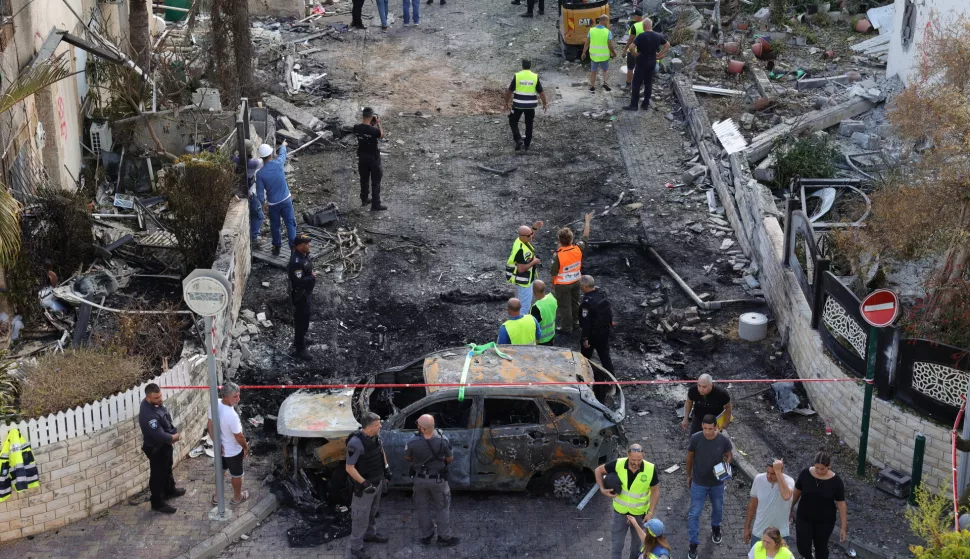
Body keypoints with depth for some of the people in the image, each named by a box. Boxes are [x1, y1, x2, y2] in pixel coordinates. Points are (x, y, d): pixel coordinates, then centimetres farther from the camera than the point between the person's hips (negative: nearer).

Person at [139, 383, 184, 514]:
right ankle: (157, 503, 24)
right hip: (156, 448, -9)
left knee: (167, 469, 29)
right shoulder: (148, 415, -37)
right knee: (157, 475, 8)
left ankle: (169, 490, 52)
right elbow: (159, 435, -34)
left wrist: (174, 433, -7)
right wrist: (174, 437, -15)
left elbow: (167, 420, 8)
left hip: (164, 444, 9)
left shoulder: (155, 403, -7)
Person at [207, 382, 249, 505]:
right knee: (236, 475, 21)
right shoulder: (231, 415, -39)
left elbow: (210, 427, -7)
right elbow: (239, 437, -26)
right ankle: (237, 497, 43)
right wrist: (246, 448, -7)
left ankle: (217, 496, 46)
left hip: (221, 448, 6)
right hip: (233, 451, -6)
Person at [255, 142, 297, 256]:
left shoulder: (260, 174, -18)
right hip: (286, 199, 1)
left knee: (275, 225, 17)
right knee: (290, 223, 9)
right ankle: (294, 246, 7)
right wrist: (283, 146, 33)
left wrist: (261, 202, 10)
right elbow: (283, 155, 11)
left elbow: (260, 193, -12)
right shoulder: (278, 164, -15)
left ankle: (277, 247, 30)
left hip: (273, 203, -1)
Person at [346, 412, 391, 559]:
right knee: (361, 516, 4)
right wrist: (364, 483, -27)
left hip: (378, 480, 8)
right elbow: (349, 468, -26)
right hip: (365, 484, -8)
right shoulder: (356, 443, -33)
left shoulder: (376, 435, -9)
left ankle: (370, 534, 47)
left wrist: (386, 467, 9)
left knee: (373, 510, 26)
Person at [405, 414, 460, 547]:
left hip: (420, 479, 1)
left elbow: (407, 458, -5)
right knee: (442, 508, 15)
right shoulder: (442, 440, -24)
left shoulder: (412, 441, -24)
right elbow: (450, 458, -8)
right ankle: (445, 538, 22)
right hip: (438, 479, -1)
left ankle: (426, 536, 31)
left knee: (423, 508, 19)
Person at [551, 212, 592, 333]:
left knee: (565, 306, 12)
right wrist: (587, 221, 9)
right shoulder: (577, 249, -21)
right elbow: (585, 237, -2)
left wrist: (552, 284, 0)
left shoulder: (558, 255, -32)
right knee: (575, 303, 25)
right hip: (576, 281, 5)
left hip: (563, 284, -5)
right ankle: (575, 321, 43)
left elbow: (553, 272, -19)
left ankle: (566, 327, 26)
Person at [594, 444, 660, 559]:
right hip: (620, 512, 0)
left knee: (637, 541, 22)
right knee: (617, 544, 8)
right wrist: (602, 489, -18)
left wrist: (651, 512, -12)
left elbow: (655, 491, -9)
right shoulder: (618, 464, -24)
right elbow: (598, 470, -7)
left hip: (639, 513, 0)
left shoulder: (650, 470, -25)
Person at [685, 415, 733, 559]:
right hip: (699, 483, -2)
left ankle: (716, 528, 54)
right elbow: (690, 457, -4)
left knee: (718, 509, 24)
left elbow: (728, 455, 1)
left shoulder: (723, 440, -20)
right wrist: (689, 476, 6)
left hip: (717, 482, 2)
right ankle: (693, 544, 13)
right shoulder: (695, 438, -22)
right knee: (694, 514, 1)